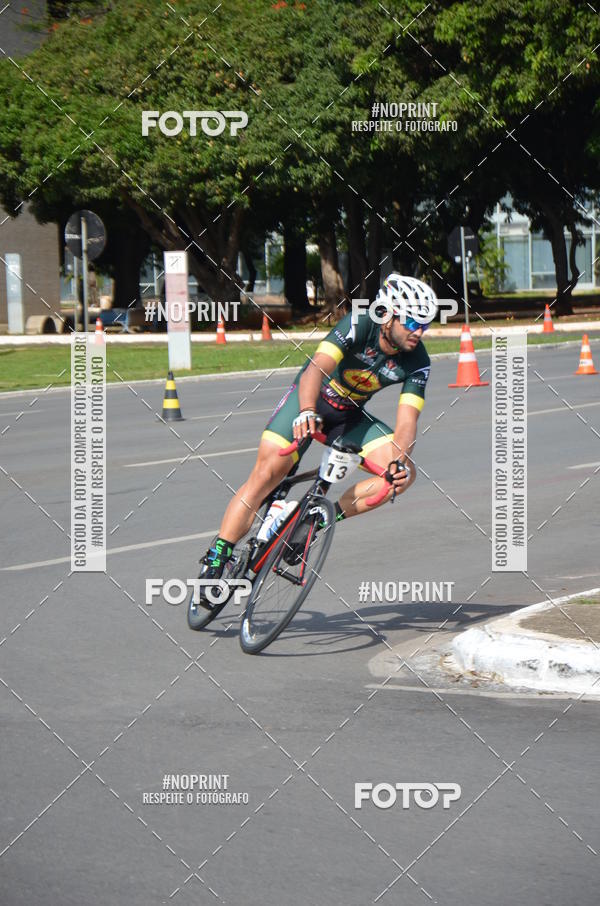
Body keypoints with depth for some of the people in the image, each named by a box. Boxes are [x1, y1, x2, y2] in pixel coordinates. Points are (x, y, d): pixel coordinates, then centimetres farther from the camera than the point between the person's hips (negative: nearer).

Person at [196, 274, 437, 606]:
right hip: (311, 401, -4)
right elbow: (317, 368, -40)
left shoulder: (417, 362, -16)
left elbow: (407, 419, -22)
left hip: (351, 416, 4)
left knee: (403, 475, -16)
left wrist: (402, 459, -42)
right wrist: (306, 411, -59)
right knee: (266, 475, -20)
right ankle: (215, 559, -13)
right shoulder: (358, 326, -27)